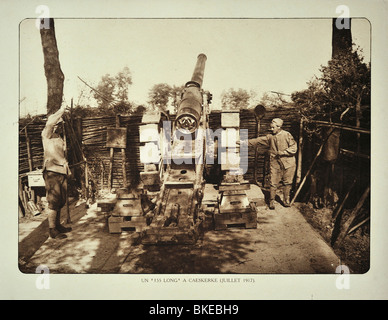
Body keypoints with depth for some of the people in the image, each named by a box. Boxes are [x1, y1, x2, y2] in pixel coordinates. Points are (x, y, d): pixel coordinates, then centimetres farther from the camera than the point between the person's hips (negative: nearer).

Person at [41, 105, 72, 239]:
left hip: (62, 172, 8)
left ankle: (58, 225, 26)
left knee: (61, 201, 13)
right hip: (51, 172, -8)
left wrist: (67, 166, 21)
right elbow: (50, 123, -24)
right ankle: (52, 230, -1)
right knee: (53, 201, -7)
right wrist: (61, 110, -14)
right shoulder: (47, 135, -4)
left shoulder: (60, 138, 20)